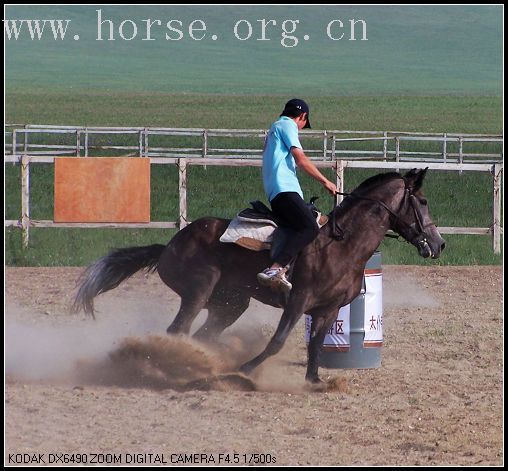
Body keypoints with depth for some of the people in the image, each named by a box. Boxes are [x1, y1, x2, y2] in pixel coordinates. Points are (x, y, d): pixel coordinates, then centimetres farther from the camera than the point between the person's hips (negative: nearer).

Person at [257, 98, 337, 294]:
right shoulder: (287, 126, 3)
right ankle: (274, 270, -43)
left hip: (275, 193, 11)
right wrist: (325, 181, 0)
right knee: (310, 228, -27)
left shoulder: (275, 128, 32)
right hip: (284, 189, -11)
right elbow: (300, 159, -8)